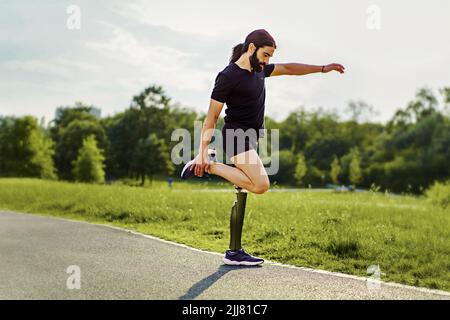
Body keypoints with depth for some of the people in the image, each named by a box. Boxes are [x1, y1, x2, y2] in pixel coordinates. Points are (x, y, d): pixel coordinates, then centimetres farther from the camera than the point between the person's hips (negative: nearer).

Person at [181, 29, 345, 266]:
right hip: (237, 137, -9)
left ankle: (234, 253, 12)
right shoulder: (228, 76, -12)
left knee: (242, 196, 8)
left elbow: (288, 68, 27)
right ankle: (211, 165, -11)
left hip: (250, 139, 9)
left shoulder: (258, 70, 13)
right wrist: (202, 152, -17)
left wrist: (322, 69, 26)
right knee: (261, 185, -25)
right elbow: (211, 117, -13)